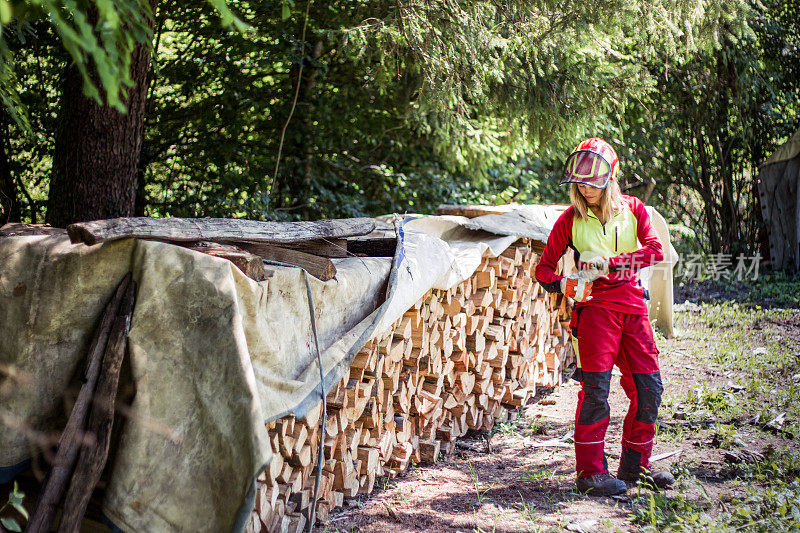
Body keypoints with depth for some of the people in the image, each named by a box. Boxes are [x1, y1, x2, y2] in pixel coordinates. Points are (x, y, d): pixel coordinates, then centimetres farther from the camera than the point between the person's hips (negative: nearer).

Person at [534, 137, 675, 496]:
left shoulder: (633, 210, 8)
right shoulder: (571, 219, 4)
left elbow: (655, 250, -8)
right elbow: (544, 268, 6)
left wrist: (609, 262, -18)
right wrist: (563, 284, -16)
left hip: (632, 305, 3)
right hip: (596, 305, -3)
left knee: (648, 388, 2)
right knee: (596, 389, -11)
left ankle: (634, 466, 16)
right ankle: (590, 472, -5)